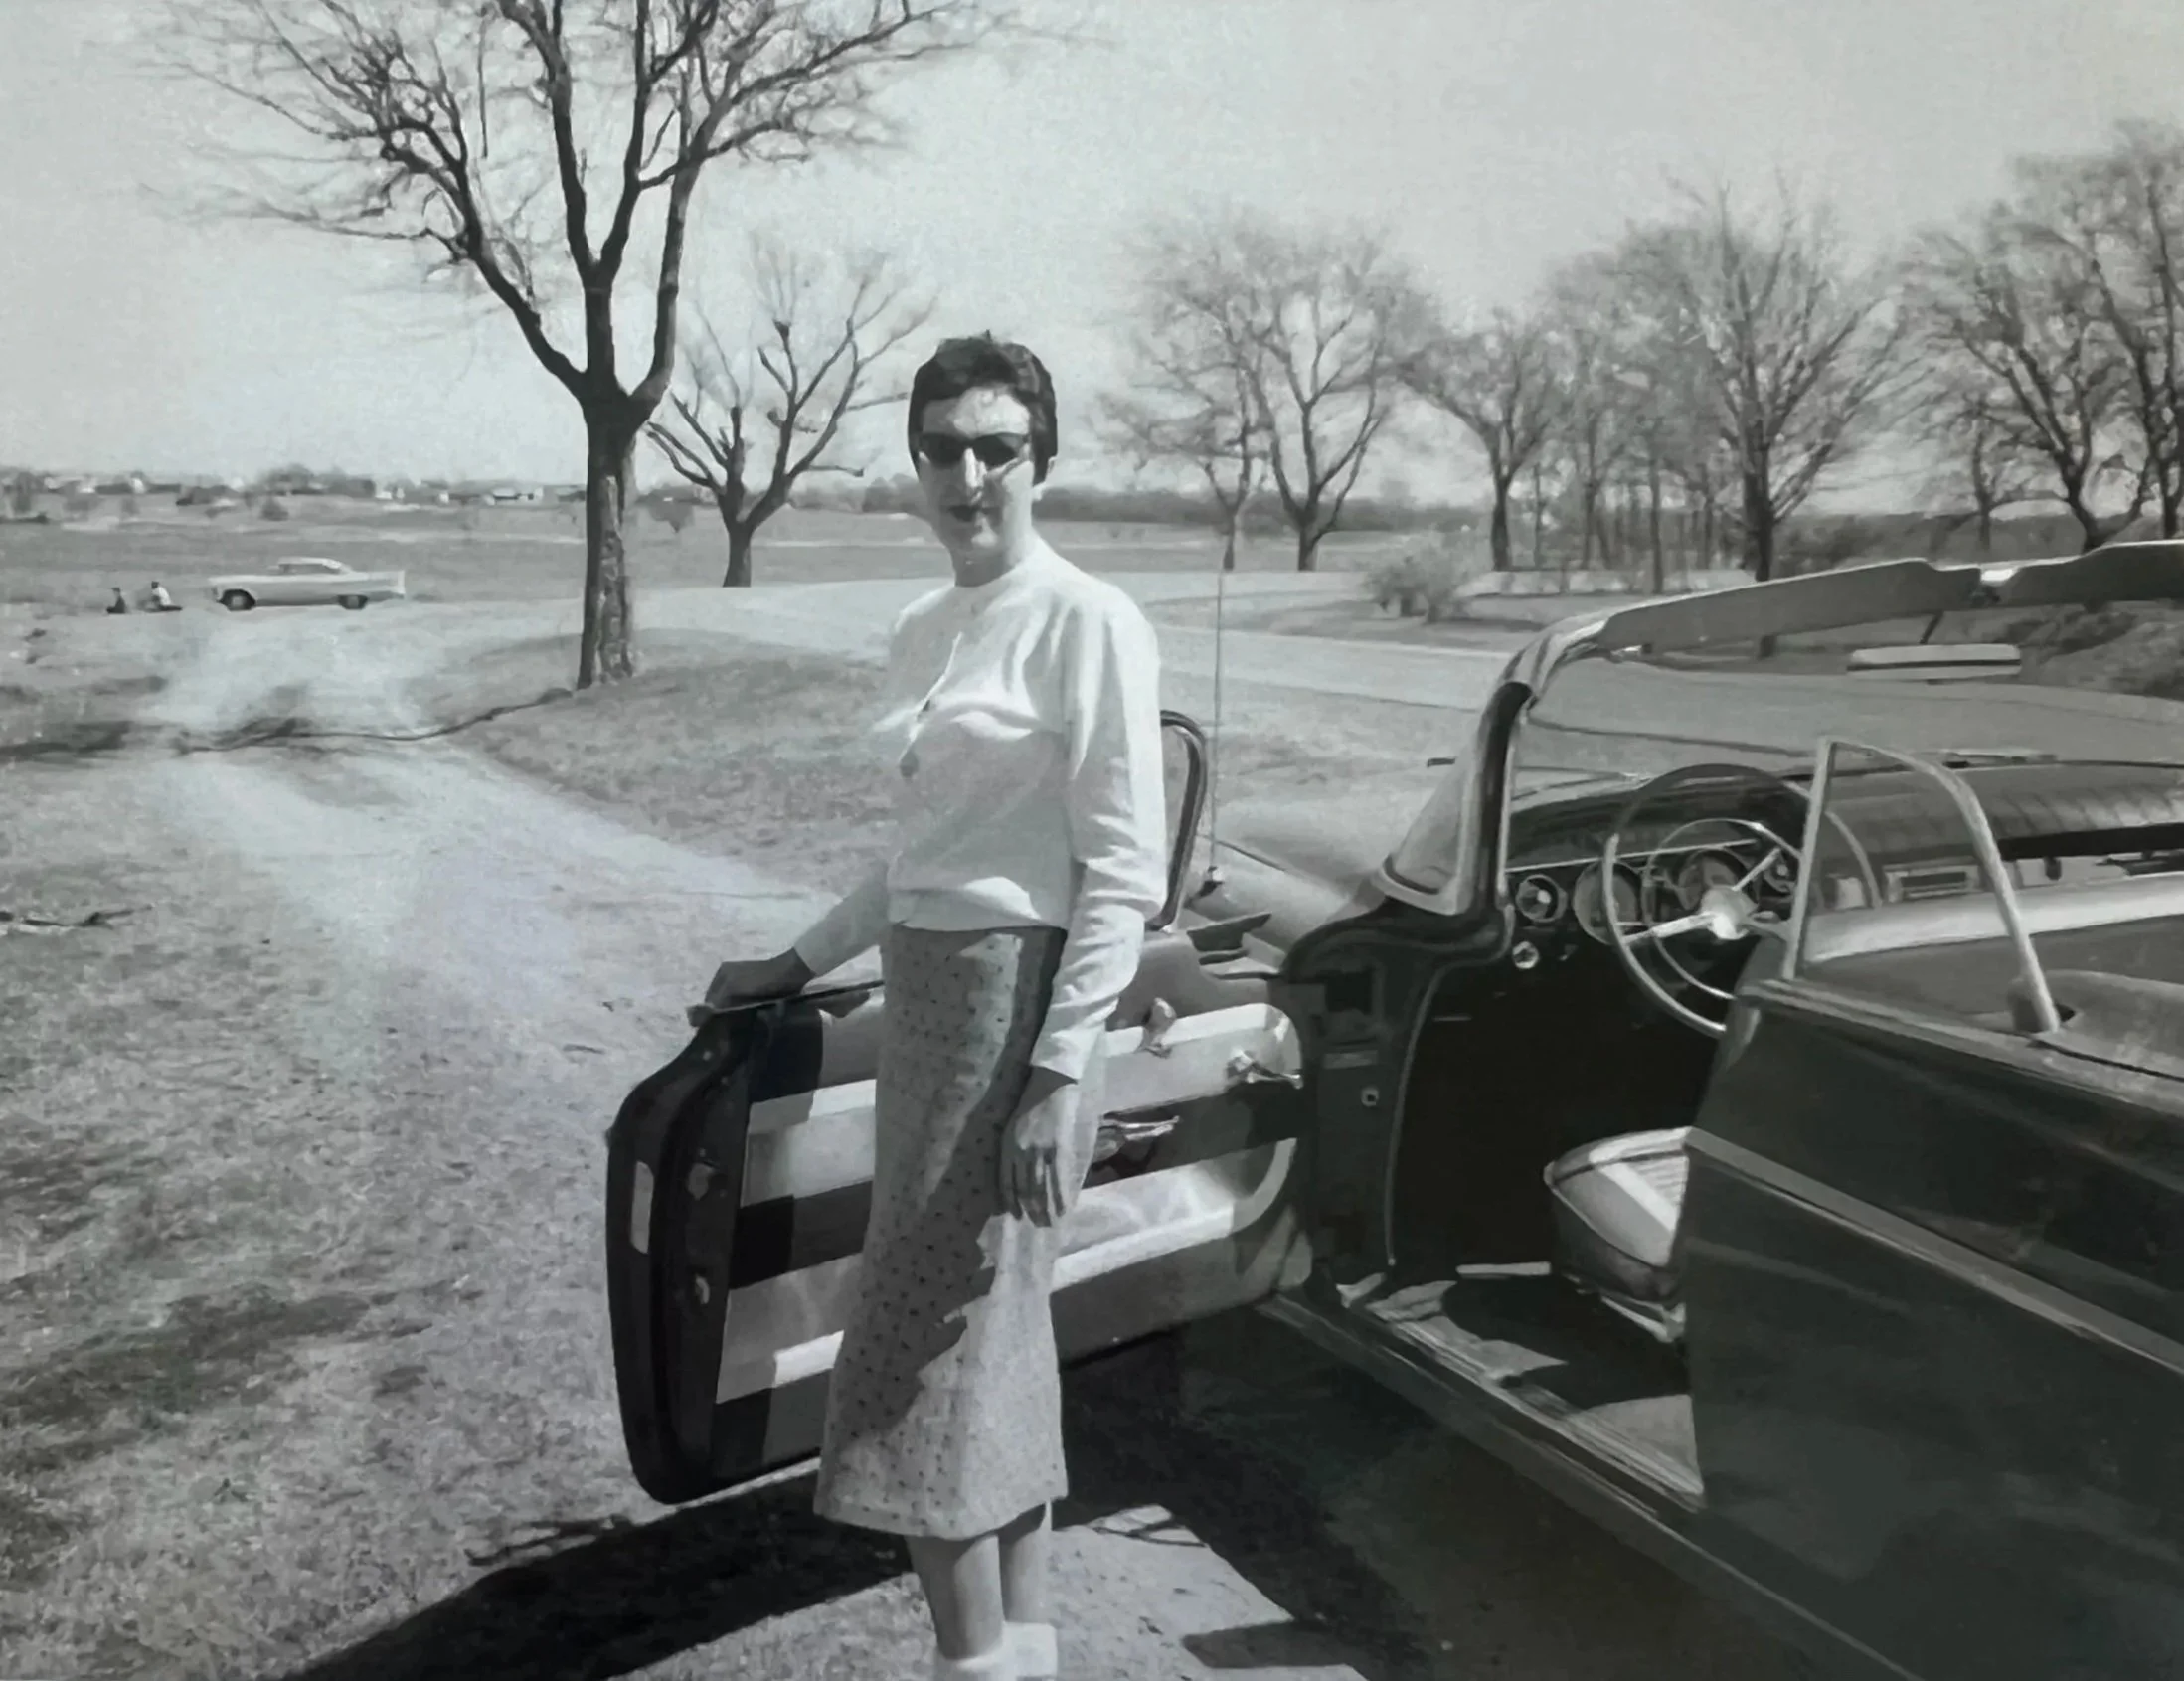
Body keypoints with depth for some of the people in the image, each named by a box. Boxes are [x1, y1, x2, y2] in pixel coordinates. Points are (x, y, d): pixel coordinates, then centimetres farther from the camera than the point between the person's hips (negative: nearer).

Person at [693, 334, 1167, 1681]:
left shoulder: (1088, 623, -11)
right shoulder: (922, 632, 12)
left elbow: (1126, 875, -14)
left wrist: (1058, 1075, -19)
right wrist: (799, 965, 22)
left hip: (1016, 1000, -8)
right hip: (923, 994, 8)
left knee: (931, 1356, -3)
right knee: (996, 1342, 14)